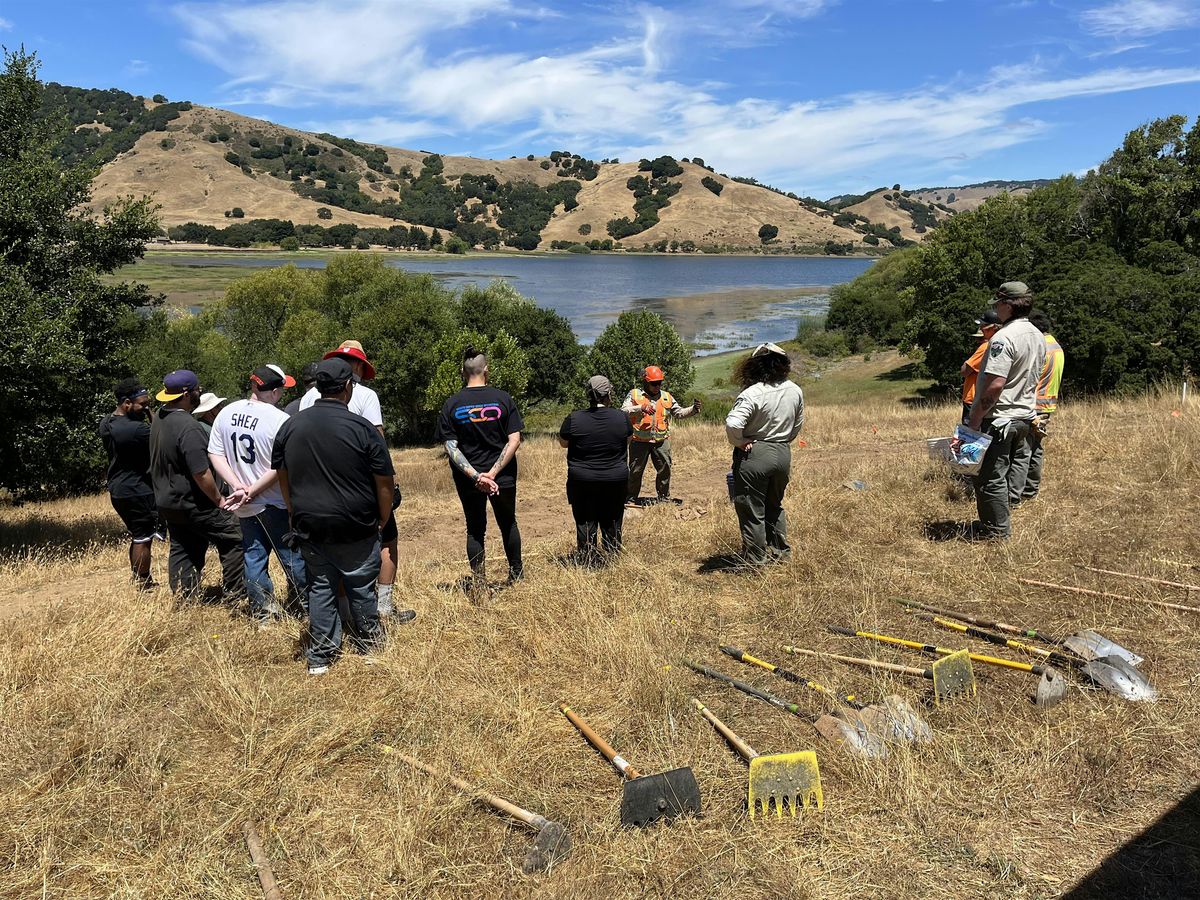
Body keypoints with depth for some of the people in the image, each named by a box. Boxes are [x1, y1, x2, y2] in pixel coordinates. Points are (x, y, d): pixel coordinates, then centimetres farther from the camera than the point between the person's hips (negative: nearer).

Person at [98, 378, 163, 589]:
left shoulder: (105, 423, 4)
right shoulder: (137, 429, -25)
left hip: (116, 489, 9)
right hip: (138, 491, -9)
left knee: (137, 536, 21)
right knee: (143, 539, 3)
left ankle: (137, 579, 30)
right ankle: (144, 585, 12)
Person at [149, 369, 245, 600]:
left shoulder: (160, 418, 4)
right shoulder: (188, 426, -26)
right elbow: (201, 473, -27)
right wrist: (219, 500, -15)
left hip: (166, 501, 9)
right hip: (193, 504, -9)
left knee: (181, 550, 15)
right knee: (233, 538, 4)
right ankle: (234, 594, 9)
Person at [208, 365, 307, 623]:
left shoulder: (226, 413, 0)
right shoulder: (280, 420, -20)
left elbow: (215, 454, 1)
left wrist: (237, 485, -6)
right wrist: (253, 491, -15)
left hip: (244, 505, 6)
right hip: (275, 503, -6)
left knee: (253, 554, 15)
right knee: (292, 553, 9)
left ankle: (262, 610, 23)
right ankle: (304, 602, 21)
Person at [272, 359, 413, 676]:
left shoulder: (290, 426, 2)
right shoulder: (362, 428, -12)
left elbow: (282, 479, 12)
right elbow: (385, 483, -8)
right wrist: (382, 520, 6)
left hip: (309, 527, 4)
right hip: (355, 529, -4)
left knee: (320, 587, 13)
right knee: (360, 586, 12)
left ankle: (320, 657, 17)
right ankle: (368, 641, 29)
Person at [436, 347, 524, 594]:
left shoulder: (451, 405, -5)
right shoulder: (502, 398, -7)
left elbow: (450, 447, -10)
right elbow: (514, 440, -12)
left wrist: (475, 476, -14)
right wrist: (493, 473, -15)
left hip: (467, 480, 0)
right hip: (503, 477, 0)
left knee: (475, 530, 12)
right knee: (508, 523, 20)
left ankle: (479, 585, 13)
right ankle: (516, 574, 32)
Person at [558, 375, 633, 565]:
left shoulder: (574, 419, -11)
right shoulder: (622, 418, -7)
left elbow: (563, 442, 4)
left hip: (582, 481, -1)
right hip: (615, 481, 1)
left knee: (585, 524, 8)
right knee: (612, 525, 14)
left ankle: (587, 563, 11)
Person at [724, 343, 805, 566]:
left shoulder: (752, 394, -19)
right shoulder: (795, 391, 1)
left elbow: (732, 424, -29)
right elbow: (798, 424, 12)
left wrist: (740, 442, -12)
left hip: (754, 455, -6)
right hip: (784, 454, 7)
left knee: (752, 511, 6)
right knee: (774, 506, 25)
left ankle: (755, 560, 13)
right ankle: (780, 552, 34)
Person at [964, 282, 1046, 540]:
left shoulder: (1004, 338, -20)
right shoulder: (1038, 336, 10)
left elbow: (995, 385, -26)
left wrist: (975, 419, -20)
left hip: (999, 419, -9)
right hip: (1024, 416, 9)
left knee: (990, 477, 1)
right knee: (1004, 474, 19)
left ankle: (997, 530, 8)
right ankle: (997, 522, 29)